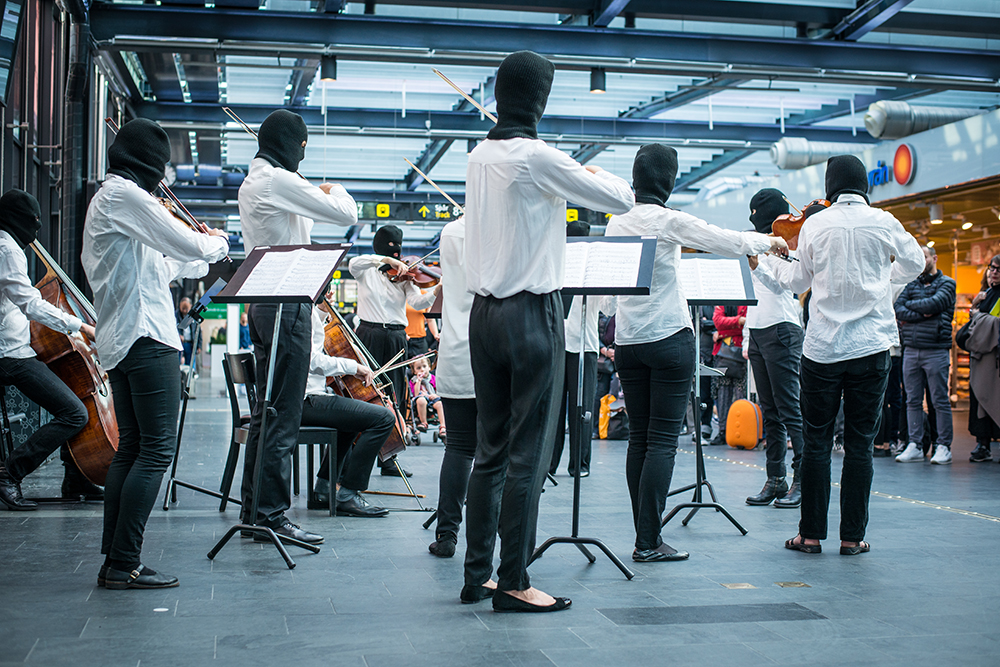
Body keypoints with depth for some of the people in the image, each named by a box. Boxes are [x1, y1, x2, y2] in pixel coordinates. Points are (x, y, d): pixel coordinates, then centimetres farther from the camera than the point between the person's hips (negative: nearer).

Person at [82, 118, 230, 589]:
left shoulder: (106, 197, 22)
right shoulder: (125, 194, -10)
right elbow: (189, 246, -13)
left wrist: (204, 260, 28)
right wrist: (217, 243, 7)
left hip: (119, 340, 11)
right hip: (146, 337, -11)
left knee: (131, 447, 11)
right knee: (157, 449, -9)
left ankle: (113, 561, 13)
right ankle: (124, 564, -9)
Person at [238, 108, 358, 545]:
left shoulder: (252, 182, 17)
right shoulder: (280, 181, -13)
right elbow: (346, 215, -15)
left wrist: (319, 195, 17)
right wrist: (334, 189, 5)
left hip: (262, 304, 10)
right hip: (285, 304, -10)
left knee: (265, 410, 13)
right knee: (283, 415, -7)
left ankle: (253, 511, 19)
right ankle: (272, 515, -3)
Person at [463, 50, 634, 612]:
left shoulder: (479, 158, 9)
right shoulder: (537, 157, -14)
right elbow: (622, 199, -8)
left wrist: (567, 179, 23)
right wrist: (591, 174, 12)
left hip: (485, 313, 8)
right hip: (532, 314, -8)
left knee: (492, 449, 13)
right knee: (528, 454, -1)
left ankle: (477, 574, 19)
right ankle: (513, 584, 5)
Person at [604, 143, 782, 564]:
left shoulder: (616, 222, 6)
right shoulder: (668, 220, -11)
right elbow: (731, 244, -10)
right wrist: (770, 241, 6)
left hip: (628, 341, 6)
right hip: (669, 339, -6)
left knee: (639, 438, 9)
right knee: (663, 440, -3)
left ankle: (644, 538, 12)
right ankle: (648, 543, -5)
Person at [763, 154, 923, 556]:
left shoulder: (814, 225, -1)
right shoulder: (883, 222, -2)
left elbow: (798, 281, 10)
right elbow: (914, 265, 13)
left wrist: (768, 260, 28)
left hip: (822, 346, 0)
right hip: (870, 347, 0)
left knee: (816, 441, 6)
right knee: (860, 443, 5)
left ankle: (811, 534, 8)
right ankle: (852, 536, 7)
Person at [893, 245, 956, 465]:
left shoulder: (946, 283, 4)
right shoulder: (911, 284, 15)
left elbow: (934, 304, -14)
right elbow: (898, 310, 0)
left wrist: (910, 305, 0)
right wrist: (922, 314, -13)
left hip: (936, 349, -4)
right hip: (911, 350, 4)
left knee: (940, 401, -1)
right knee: (913, 401, 5)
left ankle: (943, 446, 4)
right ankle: (915, 446, 9)